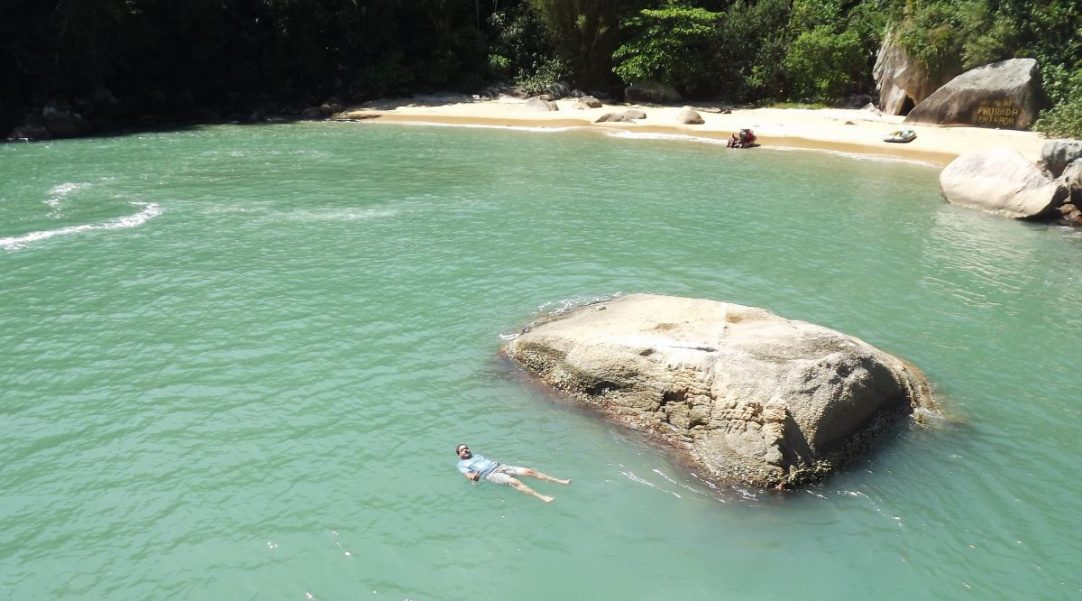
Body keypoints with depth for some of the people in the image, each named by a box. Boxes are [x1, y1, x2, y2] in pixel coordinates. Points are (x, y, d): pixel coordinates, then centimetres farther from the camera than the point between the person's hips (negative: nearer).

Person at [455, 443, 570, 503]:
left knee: (528, 471, -11)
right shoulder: (461, 464, 12)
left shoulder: (477, 456, 33)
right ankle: (541, 497, -48)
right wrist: (473, 476, -23)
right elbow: (468, 475, -4)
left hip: (499, 466, 7)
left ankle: (558, 481, -14)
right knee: (513, 481, -35)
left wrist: (499, 464, 11)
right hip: (490, 474, -7)